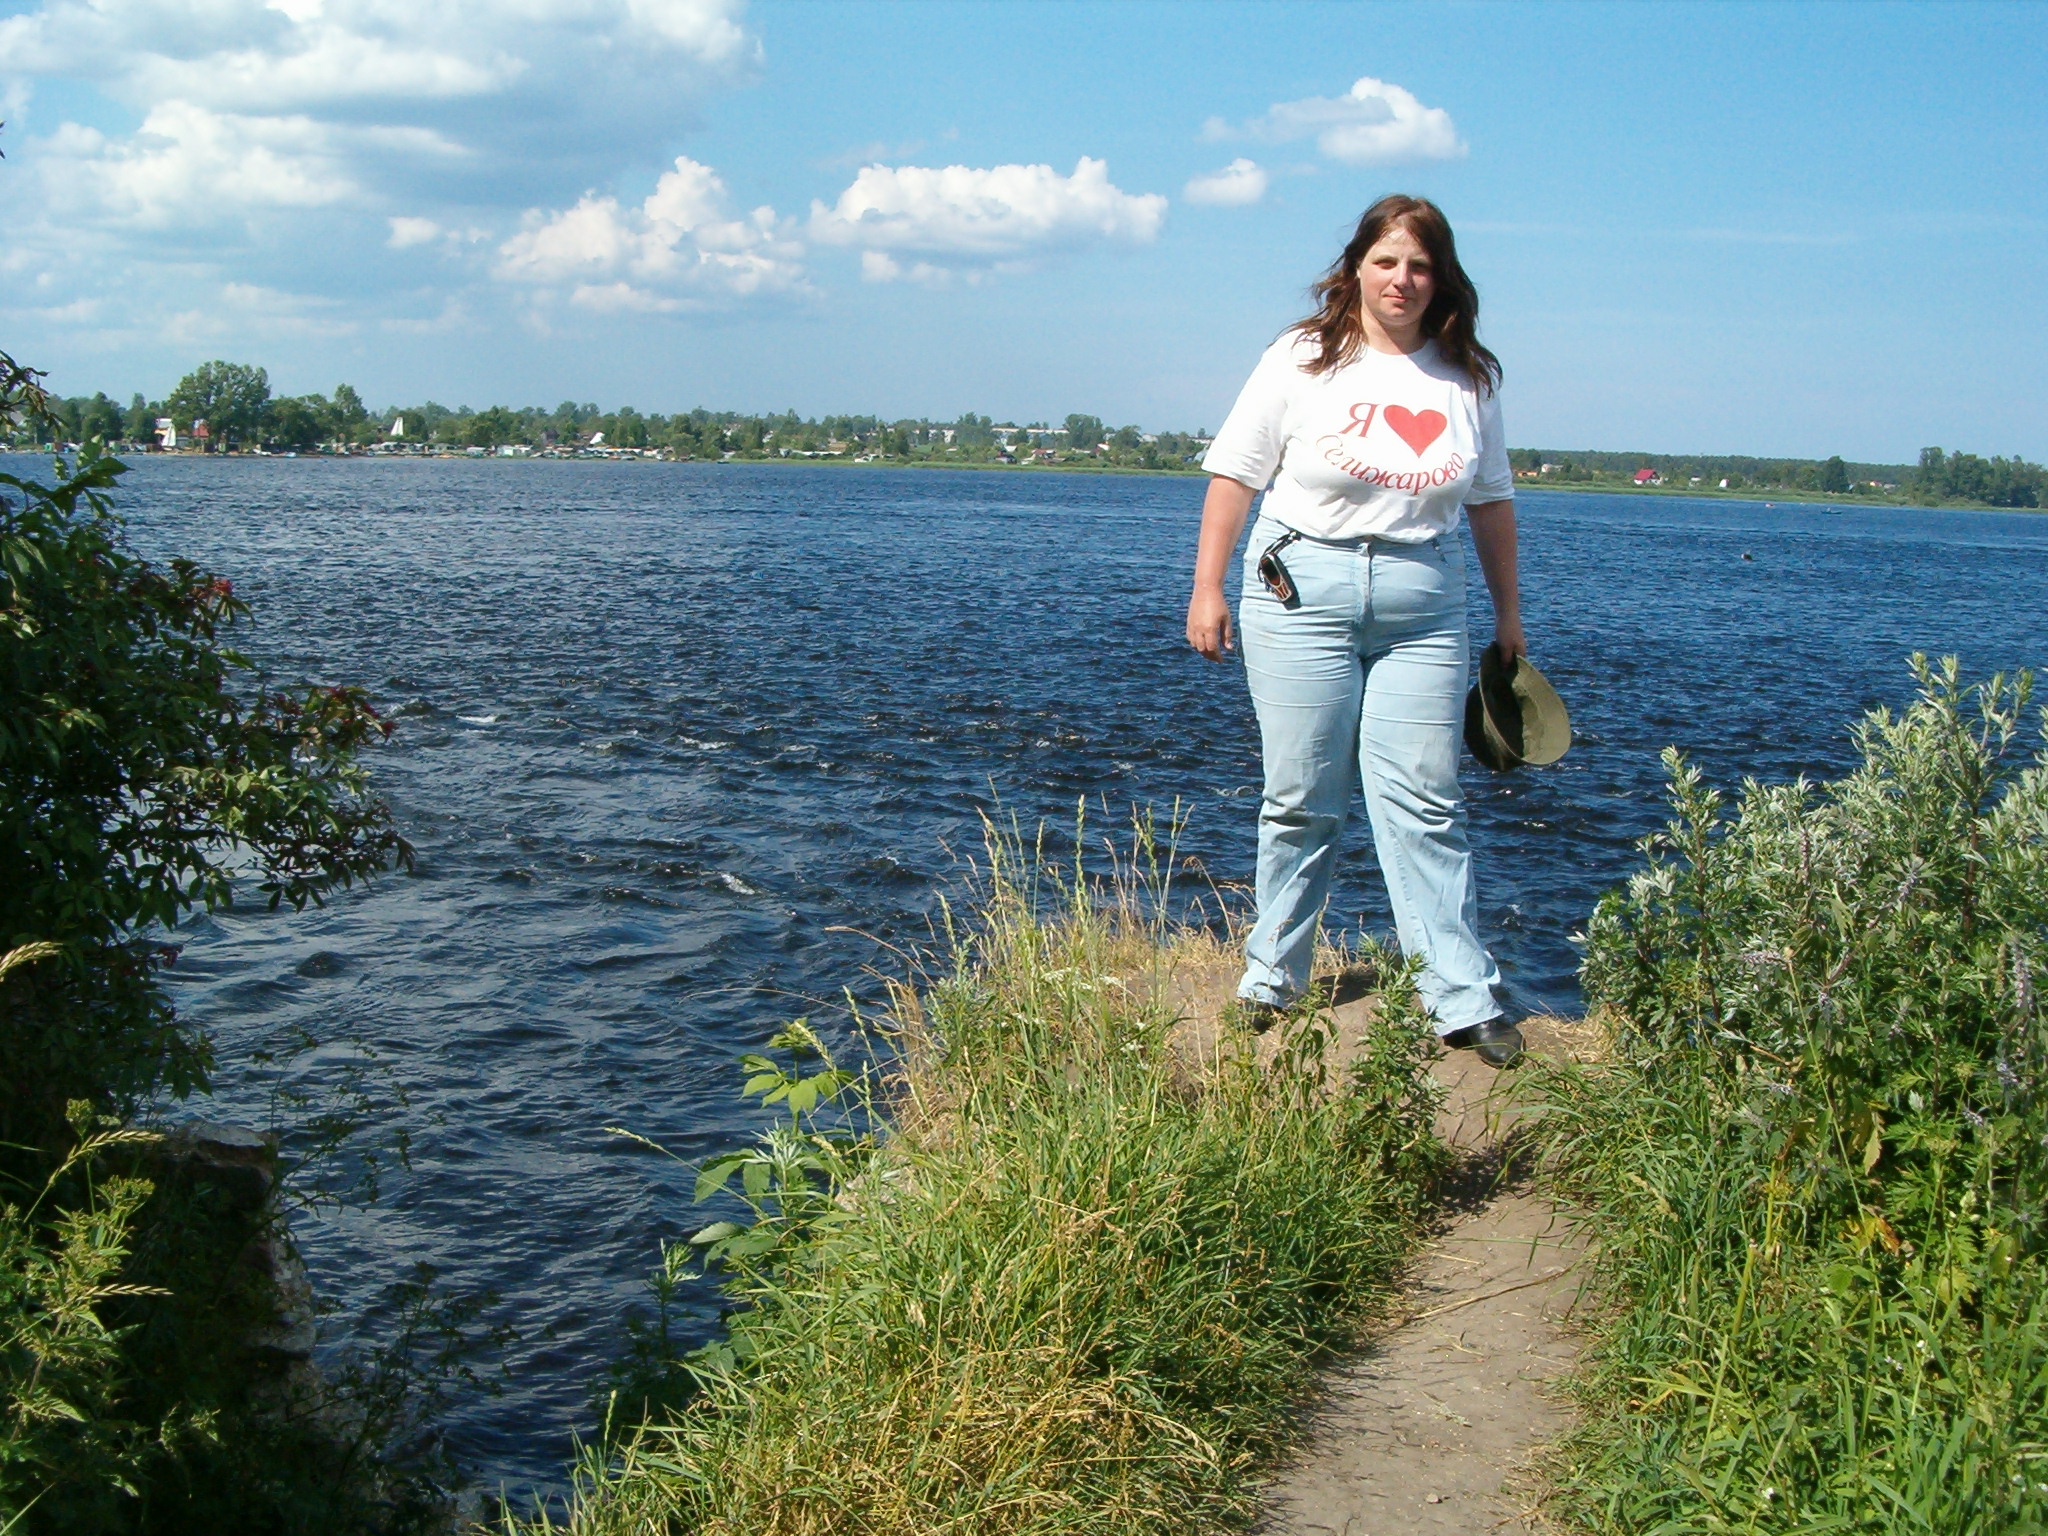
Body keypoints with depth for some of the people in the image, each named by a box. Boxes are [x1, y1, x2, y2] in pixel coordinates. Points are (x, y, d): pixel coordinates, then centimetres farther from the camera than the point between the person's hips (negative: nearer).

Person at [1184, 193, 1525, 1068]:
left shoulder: (1469, 377, 7)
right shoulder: (1304, 360, 0)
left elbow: (1490, 501, 16)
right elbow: (1235, 473, 1)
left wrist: (1509, 611, 19)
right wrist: (1208, 587, -4)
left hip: (1424, 603, 2)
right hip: (1303, 590, -1)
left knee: (1424, 803, -1)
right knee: (1299, 800, 4)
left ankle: (1465, 1001, 2)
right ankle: (1272, 985, 17)